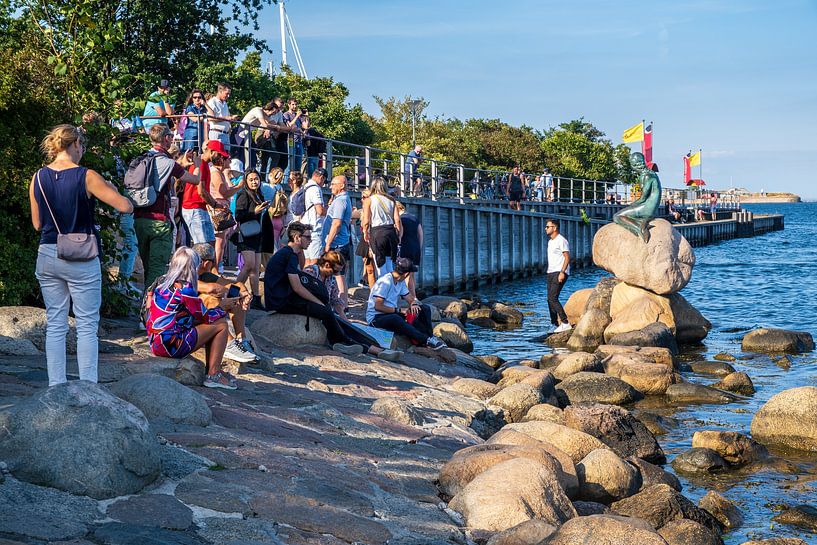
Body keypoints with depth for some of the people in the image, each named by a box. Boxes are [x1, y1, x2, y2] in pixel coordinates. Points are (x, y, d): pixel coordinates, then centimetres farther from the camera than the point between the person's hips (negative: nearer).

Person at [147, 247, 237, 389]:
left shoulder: (163, 284, 11)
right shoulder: (184, 288, -14)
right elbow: (205, 316, -4)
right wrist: (221, 311, 15)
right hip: (171, 345, -9)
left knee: (210, 325, 21)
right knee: (221, 326, 2)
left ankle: (212, 369, 23)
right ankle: (213, 375, 3)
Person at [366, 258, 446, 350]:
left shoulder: (401, 282, 10)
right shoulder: (385, 282, -18)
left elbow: (410, 298, 12)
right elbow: (378, 306, -23)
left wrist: (414, 303, -13)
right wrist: (399, 310, -21)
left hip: (394, 314, 9)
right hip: (376, 317, -9)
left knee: (425, 309, -3)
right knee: (395, 318, -43)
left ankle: (428, 336, -23)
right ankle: (427, 340, -40)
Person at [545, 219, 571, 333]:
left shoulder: (561, 240, -10)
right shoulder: (550, 241, 18)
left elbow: (567, 257, -14)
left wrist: (562, 272, -23)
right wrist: (549, 272, 16)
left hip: (559, 273, -9)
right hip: (550, 273, 9)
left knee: (553, 298, -18)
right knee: (550, 299, 6)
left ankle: (565, 323, -16)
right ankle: (555, 325, 10)